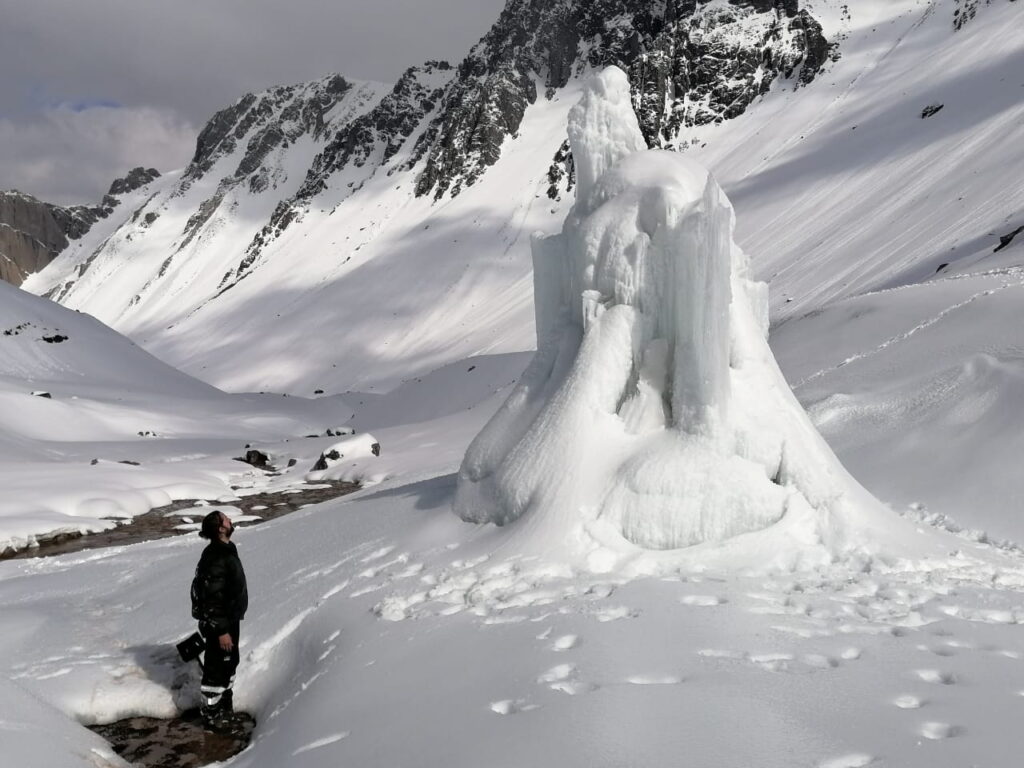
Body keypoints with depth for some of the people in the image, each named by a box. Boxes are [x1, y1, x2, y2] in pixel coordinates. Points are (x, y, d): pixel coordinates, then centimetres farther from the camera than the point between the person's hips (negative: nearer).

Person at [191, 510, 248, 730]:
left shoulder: (226, 550, 3)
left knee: (229, 663, 23)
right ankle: (210, 714, 23)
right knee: (216, 668, 6)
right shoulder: (216, 558, -28)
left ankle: (224, 703, 41)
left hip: (229, 619, 10)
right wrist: (221, 631, -23)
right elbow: (212, 599, -27)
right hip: (219, 623, -10)